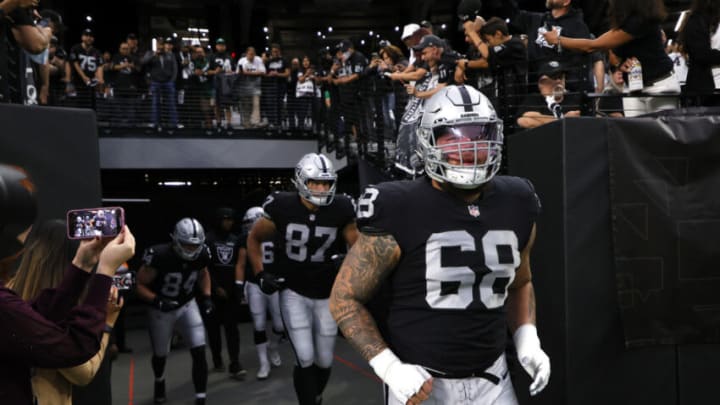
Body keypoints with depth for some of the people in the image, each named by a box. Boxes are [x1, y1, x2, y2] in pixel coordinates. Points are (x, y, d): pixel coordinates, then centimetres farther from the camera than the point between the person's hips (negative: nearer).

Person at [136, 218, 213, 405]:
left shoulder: (202, 254, -18)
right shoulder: (160, 256, -32)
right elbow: (139, 285, -21)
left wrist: (207, 296, -5)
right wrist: (157, 301, -35)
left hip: (187, 305, 2)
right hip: (162, 310, -2)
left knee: (199, 352, -10)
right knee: (160, 354, 18)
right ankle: (159, 383, 52)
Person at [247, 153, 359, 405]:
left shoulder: (340, 211, -10)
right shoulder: (283, 209, -13)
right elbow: (254, 239, 4)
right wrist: (261, 275, -4)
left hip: (326, 295, 2)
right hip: (293, 293, -2)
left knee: (324, 361, 11)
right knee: (305, 360, -12)